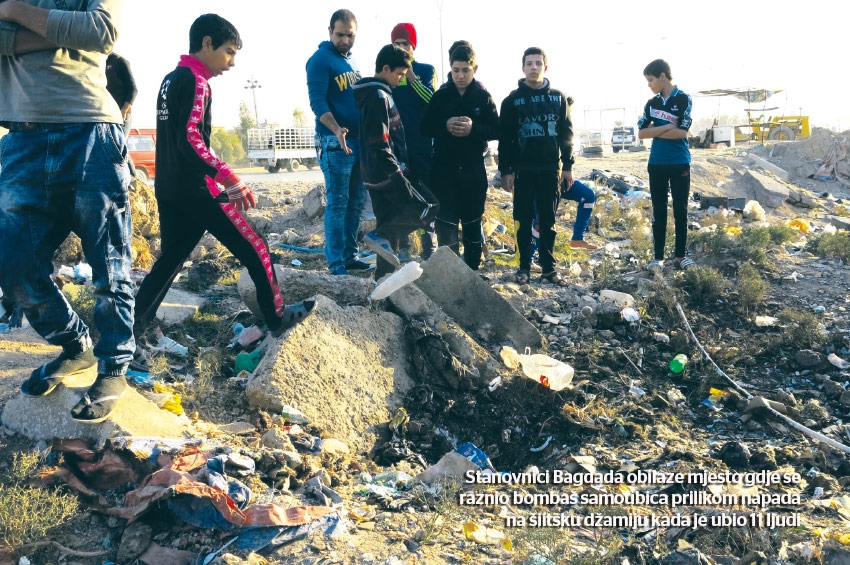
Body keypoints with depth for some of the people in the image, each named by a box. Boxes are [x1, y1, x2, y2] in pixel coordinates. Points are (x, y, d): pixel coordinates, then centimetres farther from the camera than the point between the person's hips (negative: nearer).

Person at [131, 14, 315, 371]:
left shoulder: (171, 79, 17)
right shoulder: (195, 81, -13)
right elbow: (190, 140, -23)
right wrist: (228, 178, -28)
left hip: (169, 190, 9)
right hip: (197, 191, -9)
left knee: (169, 262, 12)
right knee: (255, 250, 4)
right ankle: (277, 318, 17)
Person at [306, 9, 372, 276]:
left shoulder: (351, 60, 17)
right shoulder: (320, 60, -7)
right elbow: (317, 101, -18)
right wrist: (337, 130, -31)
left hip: (359, 139, 8)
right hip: (334, 142, -8)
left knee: (356, 202, 11)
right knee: (337, 203, -7)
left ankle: (351, 257, 19)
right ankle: (336, 264, -3)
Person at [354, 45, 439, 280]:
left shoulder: (373, 93, 17)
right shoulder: (379, 95, -14)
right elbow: (380, 142, -21)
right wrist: (397, 174, -21)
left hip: (377, 174, 10)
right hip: (387, 172, -10)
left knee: (391, 221, 13)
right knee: (429, 206, -6)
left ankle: (384, 276, 16)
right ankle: (380, 235, -8)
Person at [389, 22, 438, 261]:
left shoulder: (426, 70, 5)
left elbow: (433, 99, -10)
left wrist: (411, 77, -17)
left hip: (423, 143, -1)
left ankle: (429, 246, 7)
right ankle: (402, 246, 10)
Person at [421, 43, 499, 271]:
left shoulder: (484, 97, 0)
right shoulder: (440, 95, 2)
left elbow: (497, 131, -1)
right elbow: (426, 127, 1)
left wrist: (474, 128, -19)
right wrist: (445, 126, -18)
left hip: (473, 169, 1)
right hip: (444, 169, 0)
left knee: (472, 222, 11)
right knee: (445, 223, -2)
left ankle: (472, 270, 23)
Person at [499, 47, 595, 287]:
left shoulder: (558, 98, 8)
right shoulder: (512, 100, 2)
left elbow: (566, 134, 9)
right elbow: (505, 138, 0)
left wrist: (567, 166, 4)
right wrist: (505, 170, -6)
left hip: (550, 169, 2)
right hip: (523, 170, -2)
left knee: (548, 220, 6)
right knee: (524, 221, 3)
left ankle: (549, 267, 12)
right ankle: (524, 267, 11)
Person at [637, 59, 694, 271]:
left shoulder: (683, 99, -5)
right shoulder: (651, 103, 7)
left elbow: (682, 132, -14)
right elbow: (641, 133, -1)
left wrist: (655, 131, -6)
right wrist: (667, 127, -10)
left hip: (680, 164, -3)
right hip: (657, 164, 3)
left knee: (680, 210, 4)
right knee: (659, 211, 5)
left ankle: (680, 255, 12)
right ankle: (658, 256, 10)